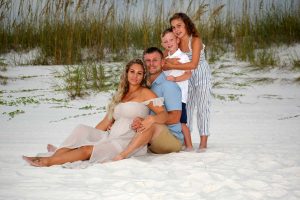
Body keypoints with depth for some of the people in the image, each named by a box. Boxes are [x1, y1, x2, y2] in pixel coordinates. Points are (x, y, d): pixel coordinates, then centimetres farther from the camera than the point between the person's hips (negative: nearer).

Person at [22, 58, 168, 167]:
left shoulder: (145, 93, 0)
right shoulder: (121, 95, 22)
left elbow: (164, 114, -9)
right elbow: (108, 121, 19)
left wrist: (152, 119, -30)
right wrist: (91, 134, 10)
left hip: (128, 142, -7)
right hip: (111, 137, 7)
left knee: (88, 150, -25)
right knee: (82, 130, -13)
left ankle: (48, 161, -27)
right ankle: (59, 154, -27)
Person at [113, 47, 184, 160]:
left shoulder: (169, 86, -5)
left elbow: (174, 117, -14)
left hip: (173, 138, -8)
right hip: (151, 143, 8)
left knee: (151, 125, -36)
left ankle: (121, 156, -52)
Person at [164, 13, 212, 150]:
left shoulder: (195, 40, -26)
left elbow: (193, 64, -35)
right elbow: (164, 58, -12)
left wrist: (172, 66, -34)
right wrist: (171, 60, -34)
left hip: (202, 76, -6)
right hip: (188, 78, 6)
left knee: (202, 107, -6)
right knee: (187, 106, 9)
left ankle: (203, 142, -3)